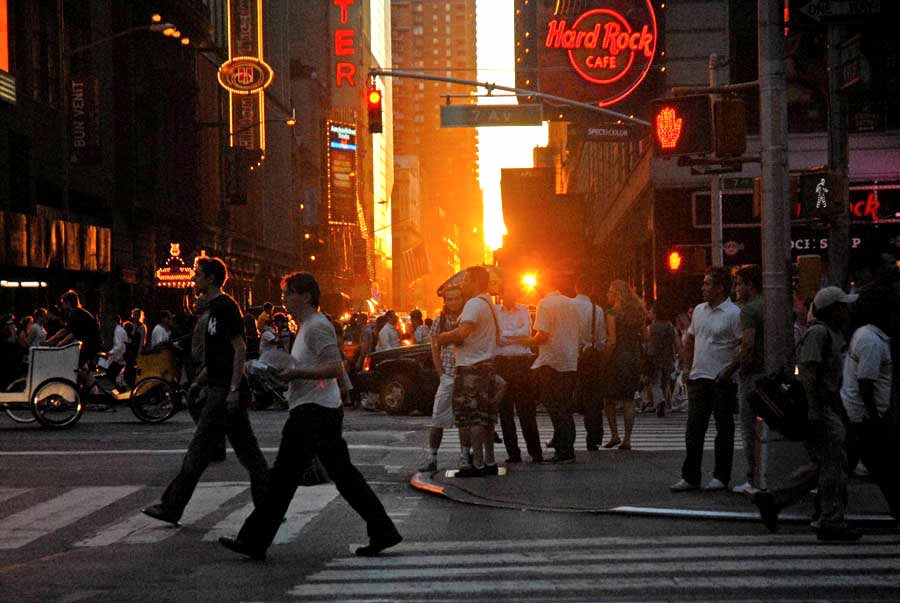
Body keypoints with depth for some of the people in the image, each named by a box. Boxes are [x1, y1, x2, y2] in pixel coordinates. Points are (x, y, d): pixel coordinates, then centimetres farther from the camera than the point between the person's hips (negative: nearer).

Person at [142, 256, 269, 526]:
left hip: (224, 390, -10)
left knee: (199, 450, -5)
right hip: (220, 388, 10)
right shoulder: (215, 307, 17)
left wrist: (234, 389, -22)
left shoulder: (225, 307, -13)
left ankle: (172, 507, -1)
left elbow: (240, 348, -18)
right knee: (247, 451, 9)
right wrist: (199, 381, 24)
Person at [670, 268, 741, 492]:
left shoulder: (734, 314, -9)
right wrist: (689, 367, 13)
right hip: (698, 378, 6)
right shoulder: (699, 310, 13)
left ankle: (721, 477, 11)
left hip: (722, 381, -6)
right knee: (694, 429, 6)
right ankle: (690, 477, 11)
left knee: (724, 429, 4)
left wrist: (729, 370, -17)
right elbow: (690, 340, 23)